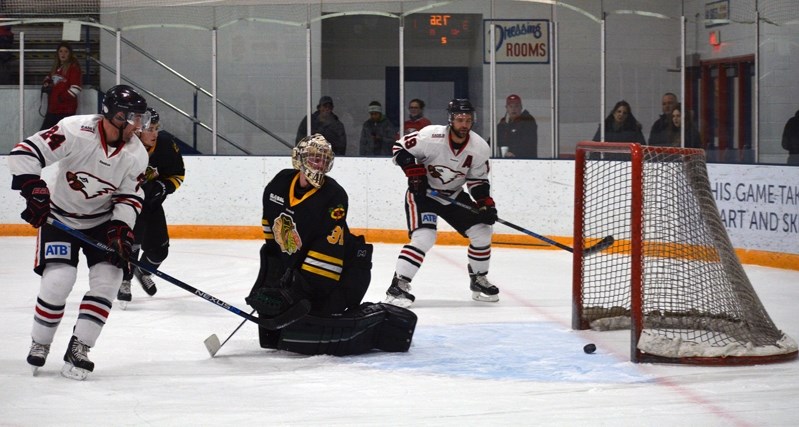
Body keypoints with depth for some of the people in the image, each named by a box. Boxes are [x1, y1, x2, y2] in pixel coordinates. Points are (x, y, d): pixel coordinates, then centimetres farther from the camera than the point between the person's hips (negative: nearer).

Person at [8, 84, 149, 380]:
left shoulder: (136, 155, -14)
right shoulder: (76, 131, -28)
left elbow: (130, 197, -5)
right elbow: (24, 153, -27)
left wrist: (120, 228, -19)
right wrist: (34, 189, -34)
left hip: (102, 220, 4)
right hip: (60, 216, -4)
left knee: (108, 278, -11)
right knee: (58, 280, -16)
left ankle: (78, 349, -1)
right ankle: (39, 344, 7)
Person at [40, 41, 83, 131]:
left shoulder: (74, 67, -9)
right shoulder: (55, 67, 15)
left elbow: (75, 88, -17)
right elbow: (49, 78, 33)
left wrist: (62, 97, -16)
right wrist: (46, 85, 12)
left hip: (66, 110, -8)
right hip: (53, 108, 8)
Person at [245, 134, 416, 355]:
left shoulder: (334, 197, -24)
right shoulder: (280, 183, -3)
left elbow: (327, 254, -28)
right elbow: (271, 222, 18)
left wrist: (298, 288, -32)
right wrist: (273, 253, 18)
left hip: (342, 273, -8)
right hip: (295, 266, 8)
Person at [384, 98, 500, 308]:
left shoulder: (480, 148, -11)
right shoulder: (430, 137, -25)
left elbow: (478, 180, 1)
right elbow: (400, 148, -14)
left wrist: (485, 202, -14)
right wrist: (414, 171, -25)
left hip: (454, 195, 6)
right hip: (422, 192, -6)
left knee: (482, 231, 0)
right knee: (424, 237, -25)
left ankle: (478, 279, 21)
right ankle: (398, 286, -19)